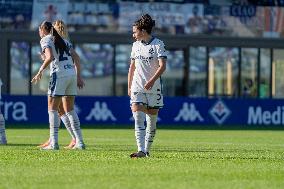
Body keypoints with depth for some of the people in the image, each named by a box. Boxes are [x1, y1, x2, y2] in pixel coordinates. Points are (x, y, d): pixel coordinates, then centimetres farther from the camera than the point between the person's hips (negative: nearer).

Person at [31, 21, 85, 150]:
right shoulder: (63, 41, 21)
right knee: (69, 109, 13)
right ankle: (80, 142, 9)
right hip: (72, 73, 7)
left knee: (52, 109, -2)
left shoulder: (45, 40, 1)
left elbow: (50, 57, -16)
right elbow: (76, 58, 14)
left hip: (59, 74, -7)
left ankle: (54, 143, -10)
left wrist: (40, 72, -9)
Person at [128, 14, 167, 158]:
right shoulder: (136, 45, 11)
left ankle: (147, 150, 16)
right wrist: (129, 86, 15)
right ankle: (141, 151, -20)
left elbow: (162, 66, -12)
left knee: (152, 120, 4)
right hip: (137, 88, 3)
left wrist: (152, 81, -24)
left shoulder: (158, 44, -5)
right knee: (138, 118, -12)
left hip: (153, 88, -3)